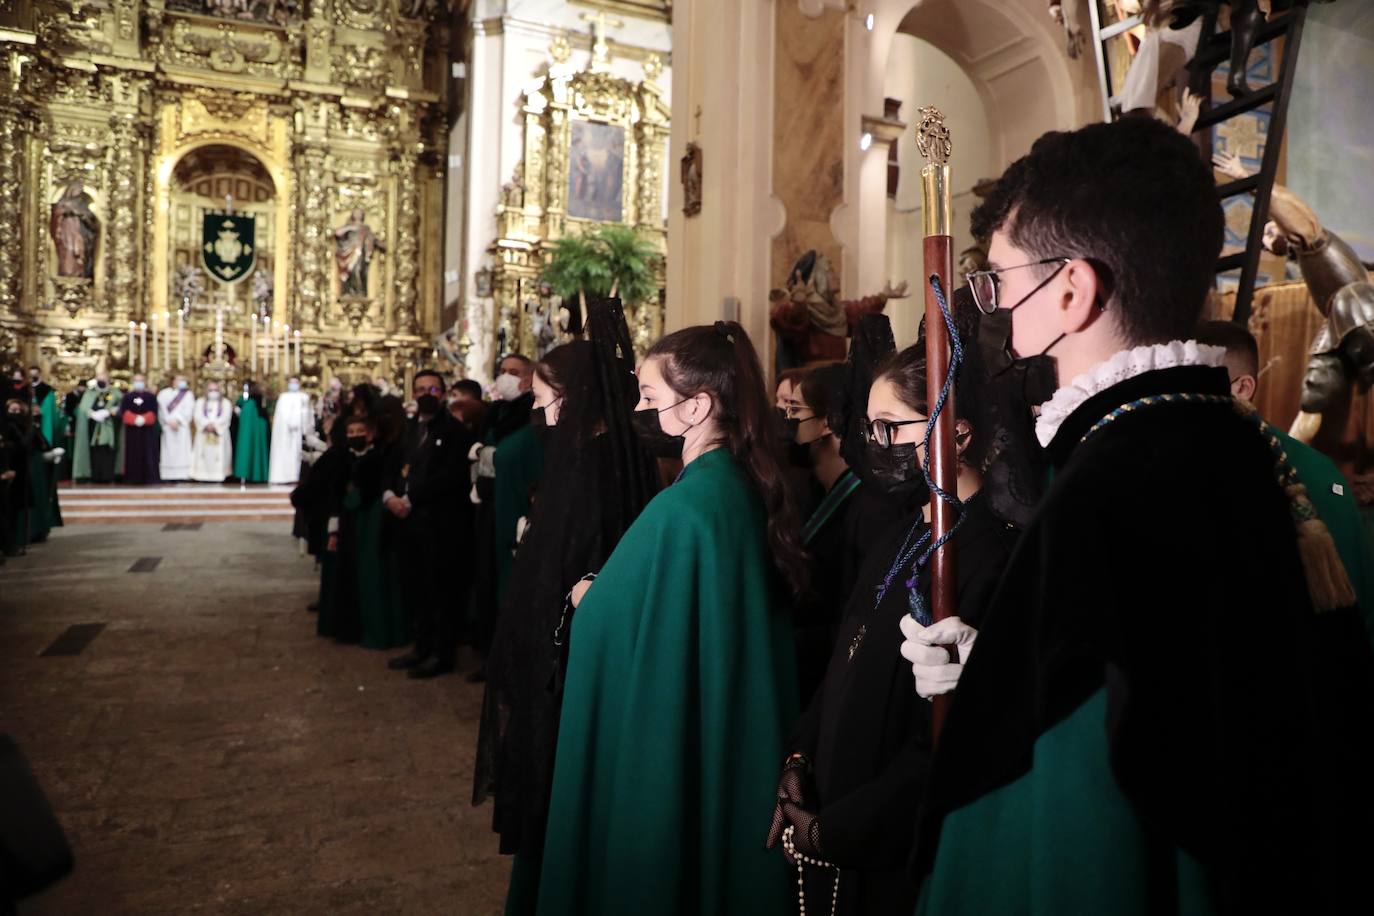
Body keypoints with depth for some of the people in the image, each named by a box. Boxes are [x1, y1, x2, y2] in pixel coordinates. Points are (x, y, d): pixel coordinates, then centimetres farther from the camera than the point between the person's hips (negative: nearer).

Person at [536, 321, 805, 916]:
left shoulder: (682, 506, -26)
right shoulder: (744, 485, 1)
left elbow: (606, 619, -22)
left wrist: (583, 597, -1)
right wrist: (602, 593, 11)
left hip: (669, 742, -8)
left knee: (647, 867, 12)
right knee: (712, 862, 24)